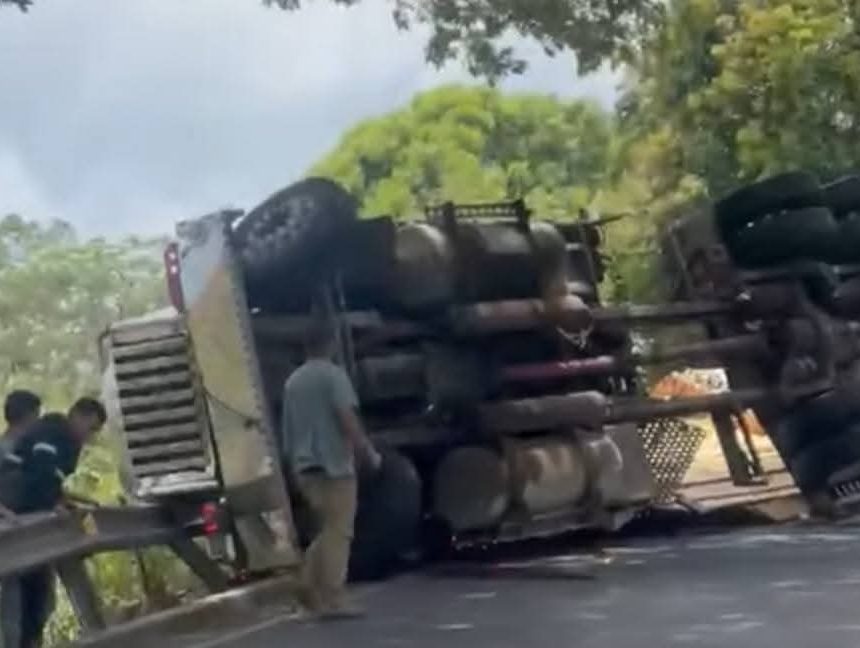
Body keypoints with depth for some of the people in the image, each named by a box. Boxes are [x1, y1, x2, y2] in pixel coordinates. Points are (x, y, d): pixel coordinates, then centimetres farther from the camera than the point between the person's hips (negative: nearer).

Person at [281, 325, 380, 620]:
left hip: (305, 465, 7)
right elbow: (347, 420, -16)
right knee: (337, 532, -6)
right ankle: (333, 600, -9)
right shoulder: (333, 374, -7)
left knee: (327, 530, 17)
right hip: (333, 463, -7)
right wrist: (369, 452, -7)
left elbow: (287, 427, 19)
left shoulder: (292, 381, 15)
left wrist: (292, 460, 27)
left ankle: (311, 589, 7)